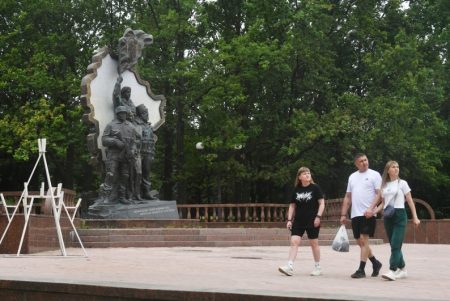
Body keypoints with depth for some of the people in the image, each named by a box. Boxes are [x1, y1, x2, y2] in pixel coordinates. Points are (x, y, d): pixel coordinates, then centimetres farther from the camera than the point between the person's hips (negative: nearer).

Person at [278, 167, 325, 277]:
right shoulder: (296, 190, 6)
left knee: (314, 243, 5)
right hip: (298, 220, 3)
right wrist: (289, 220, 4)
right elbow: (292, 206, 11)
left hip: (312, 221, -3)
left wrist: (318, 216, -13)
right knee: (294, 241, -9)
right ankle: (290, 267, -15)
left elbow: (322, 203, -4)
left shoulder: (315, 188, -3)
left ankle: (318, 267, 19)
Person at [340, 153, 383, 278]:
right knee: (360, 242, 10)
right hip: (355, 215, 6)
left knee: (364, 240, -11)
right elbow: (348, 197, 18)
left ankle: (361, 270, -9)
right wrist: (343, 214, 12)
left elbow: (380, 194, -8)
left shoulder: (374, 175, 0)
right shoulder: (352, 177, 17)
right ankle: (375, 263, 29)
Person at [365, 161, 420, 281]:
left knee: (395, 244, -15)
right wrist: (373, 212, -1)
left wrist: (415, 217, -3)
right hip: (387, 216, 5)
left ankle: (392, 271, -20)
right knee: (393, 245, 8)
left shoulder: (402, 183, 2)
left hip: (399, 214, -5)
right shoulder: (384, 185, 13)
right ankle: (402, 269, 20)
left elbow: (410, 201, 2)